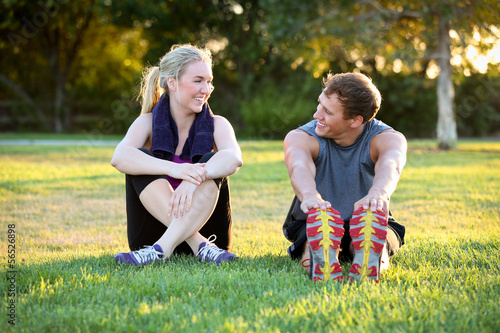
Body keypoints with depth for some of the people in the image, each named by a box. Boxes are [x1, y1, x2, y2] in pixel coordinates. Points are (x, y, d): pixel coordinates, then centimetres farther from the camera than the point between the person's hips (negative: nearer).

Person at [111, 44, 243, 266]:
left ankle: (161, 249, -39)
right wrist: (172, 168, -41)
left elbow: (234, 158, -24)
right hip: (152, 231, 0)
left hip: (204, 227, 0)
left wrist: (196, 177, -45)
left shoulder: (217, 125, 0)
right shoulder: (148, 123, -2)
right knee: (141, 159, -20)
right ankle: (201, 246, -35)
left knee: (211, 163, -23)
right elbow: (119, 157, -24)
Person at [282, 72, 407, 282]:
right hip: (312, 224, 0)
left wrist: (378, 192, -67)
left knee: (372, 244, -36)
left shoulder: (386, 138, -17)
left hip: (368, 225, 0)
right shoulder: (301, 138, -16)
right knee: (320, 244, -37)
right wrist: (310, 195, -65)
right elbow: (299, 166, -40)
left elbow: (390, 165, -41)